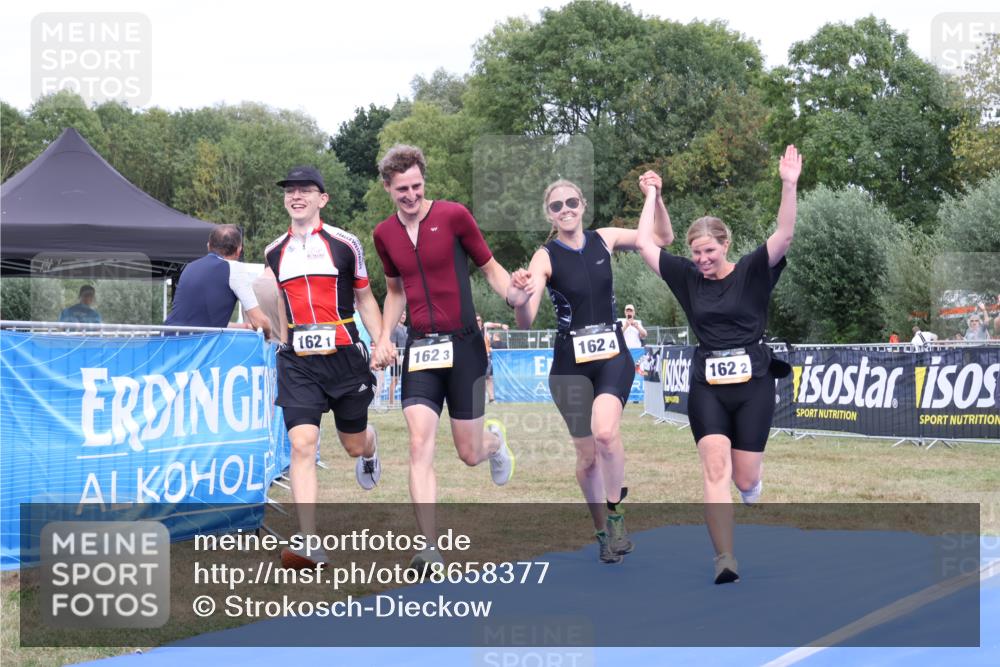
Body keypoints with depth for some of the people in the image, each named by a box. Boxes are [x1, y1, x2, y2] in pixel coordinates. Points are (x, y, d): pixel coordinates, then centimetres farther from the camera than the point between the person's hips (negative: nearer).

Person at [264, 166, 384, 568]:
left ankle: (370, 449, 53)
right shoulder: (274, 253, 9)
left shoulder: (344, 244, 1)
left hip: (345, 356, -1)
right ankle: (309, 545, -18)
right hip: (298, 362, 1)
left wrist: (382, 346, 2)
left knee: (354, 443, 11)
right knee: (302, 444, -15)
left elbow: (365, 299, 8)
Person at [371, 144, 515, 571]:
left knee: (470, 453, 3)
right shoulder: (384, 234, 6)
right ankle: (431, 548, -13)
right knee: (420, 444, -13)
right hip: (420, 347, 3)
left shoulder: (453, 216, -7)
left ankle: (494, 440, 43)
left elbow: (490, 268, 2)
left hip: (463, 344, -3)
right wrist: (385, 336, 7)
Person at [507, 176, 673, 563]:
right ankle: (603, 531, 26)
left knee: (605, 433, -26)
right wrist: (519, 301, -42)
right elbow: (526, 323, -18)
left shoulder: (604, 239, 1)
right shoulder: (545, 257, -8)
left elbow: (663, 238, 11)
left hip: (613, 355, 1)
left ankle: (615, 512, -5)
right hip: (571, 362, -1)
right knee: (587, 453, 5)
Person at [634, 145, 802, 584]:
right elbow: (644, 244, 11)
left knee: (745, 480, 1)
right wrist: (652, 197, 15)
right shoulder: (688, 279, 7)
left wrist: (789, 186, -24)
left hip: (753, 385, -1)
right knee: (715, 468, -16)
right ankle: (725, 559, -19)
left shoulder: (752, 273, 0)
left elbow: (784, 236, -14)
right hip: (707, 387, 2)